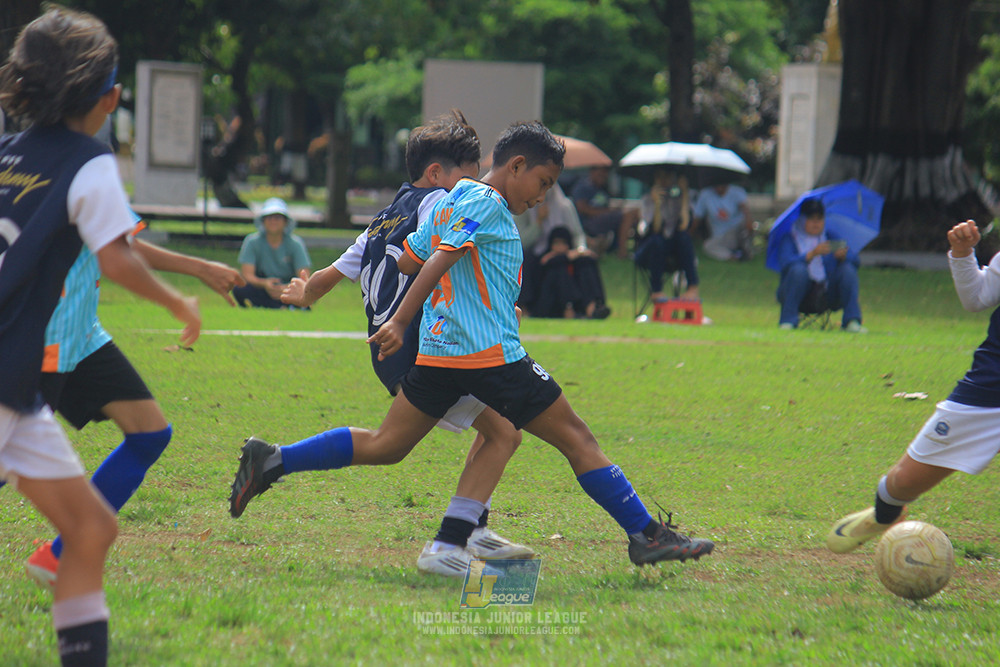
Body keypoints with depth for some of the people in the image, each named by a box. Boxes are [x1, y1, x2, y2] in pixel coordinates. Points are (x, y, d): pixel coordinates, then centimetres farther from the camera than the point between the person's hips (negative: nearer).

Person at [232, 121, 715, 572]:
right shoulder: (485, 201, -8)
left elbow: (407, 260, 26)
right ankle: (645, 535, -3)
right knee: (576, 439, -3)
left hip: (438, 350, 9)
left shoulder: (452, 200, 20)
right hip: (492, 354, -9)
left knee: (384, 447, 11)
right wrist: (400, 322, -22)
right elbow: (439, 261, -16)